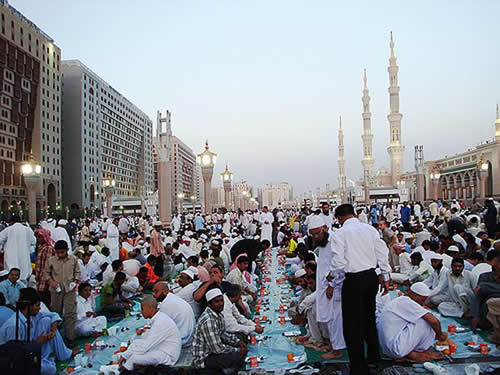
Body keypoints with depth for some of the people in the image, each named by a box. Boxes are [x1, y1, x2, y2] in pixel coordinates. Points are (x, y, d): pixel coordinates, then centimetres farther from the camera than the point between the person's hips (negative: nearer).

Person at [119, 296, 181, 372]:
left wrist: (126, 356, -13)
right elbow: (145, 337, 11)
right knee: (136, 342, 12)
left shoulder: (160, 322, -25)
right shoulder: (157, 318, 5)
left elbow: (146, 346, -24)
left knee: (134, 358, -24)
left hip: (167, 356, -10)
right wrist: (125, 354, 6)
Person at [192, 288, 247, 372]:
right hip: (203, 358, -10)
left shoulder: (218, 314, 0)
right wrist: (237, 351, -16)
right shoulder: (208, 321, -29)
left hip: (213, 350, 10)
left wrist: (238, 342, 1)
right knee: (238, 358, -25)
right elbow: (217, 348, -27)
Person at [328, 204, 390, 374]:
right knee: (369, 317, 23)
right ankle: (373, 356, 37)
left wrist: (333, 277, 4)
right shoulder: (370, 229, 5)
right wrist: (385, 278, 15)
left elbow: (339, 262, -15)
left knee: (352, 324, 4)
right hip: (371, 277, 6)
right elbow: (383, 253, 7)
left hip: (353, 280, -6)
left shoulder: (340, 233, -11)